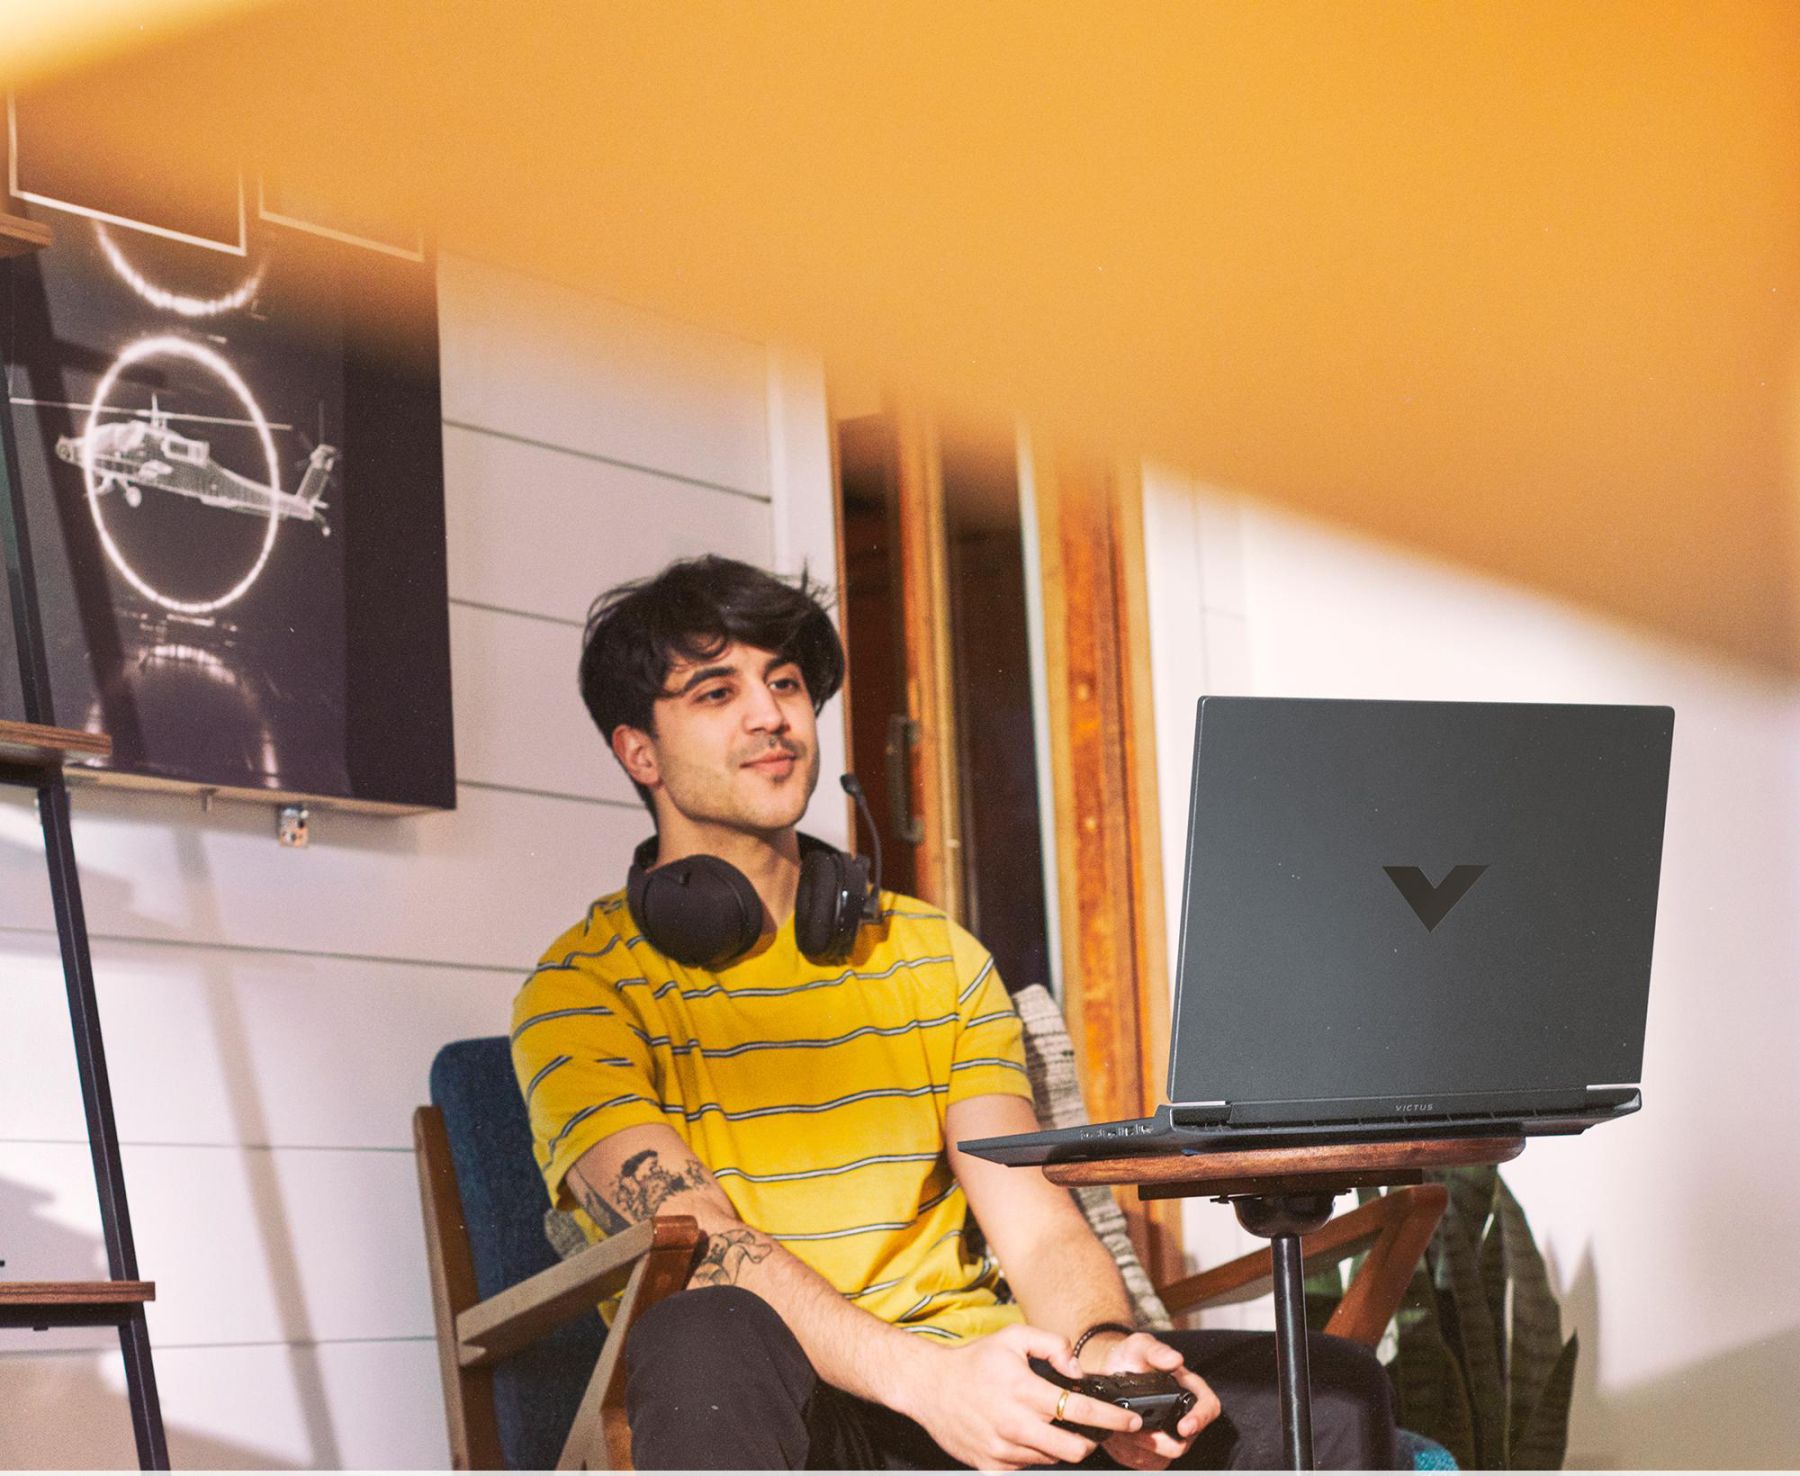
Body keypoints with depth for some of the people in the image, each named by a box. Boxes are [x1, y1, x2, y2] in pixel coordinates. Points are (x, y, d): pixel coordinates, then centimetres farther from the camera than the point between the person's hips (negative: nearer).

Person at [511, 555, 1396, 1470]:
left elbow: (1035, 1222, 9)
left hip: (977, 1394, 5)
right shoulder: (586, 988, 5)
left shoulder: (939, 958, 20)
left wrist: (1101, 1349, -16)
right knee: (704, 1345, -40)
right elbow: (693, 1248, -12)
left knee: (1329, 1391, -18)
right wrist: (923, 1374, -29)